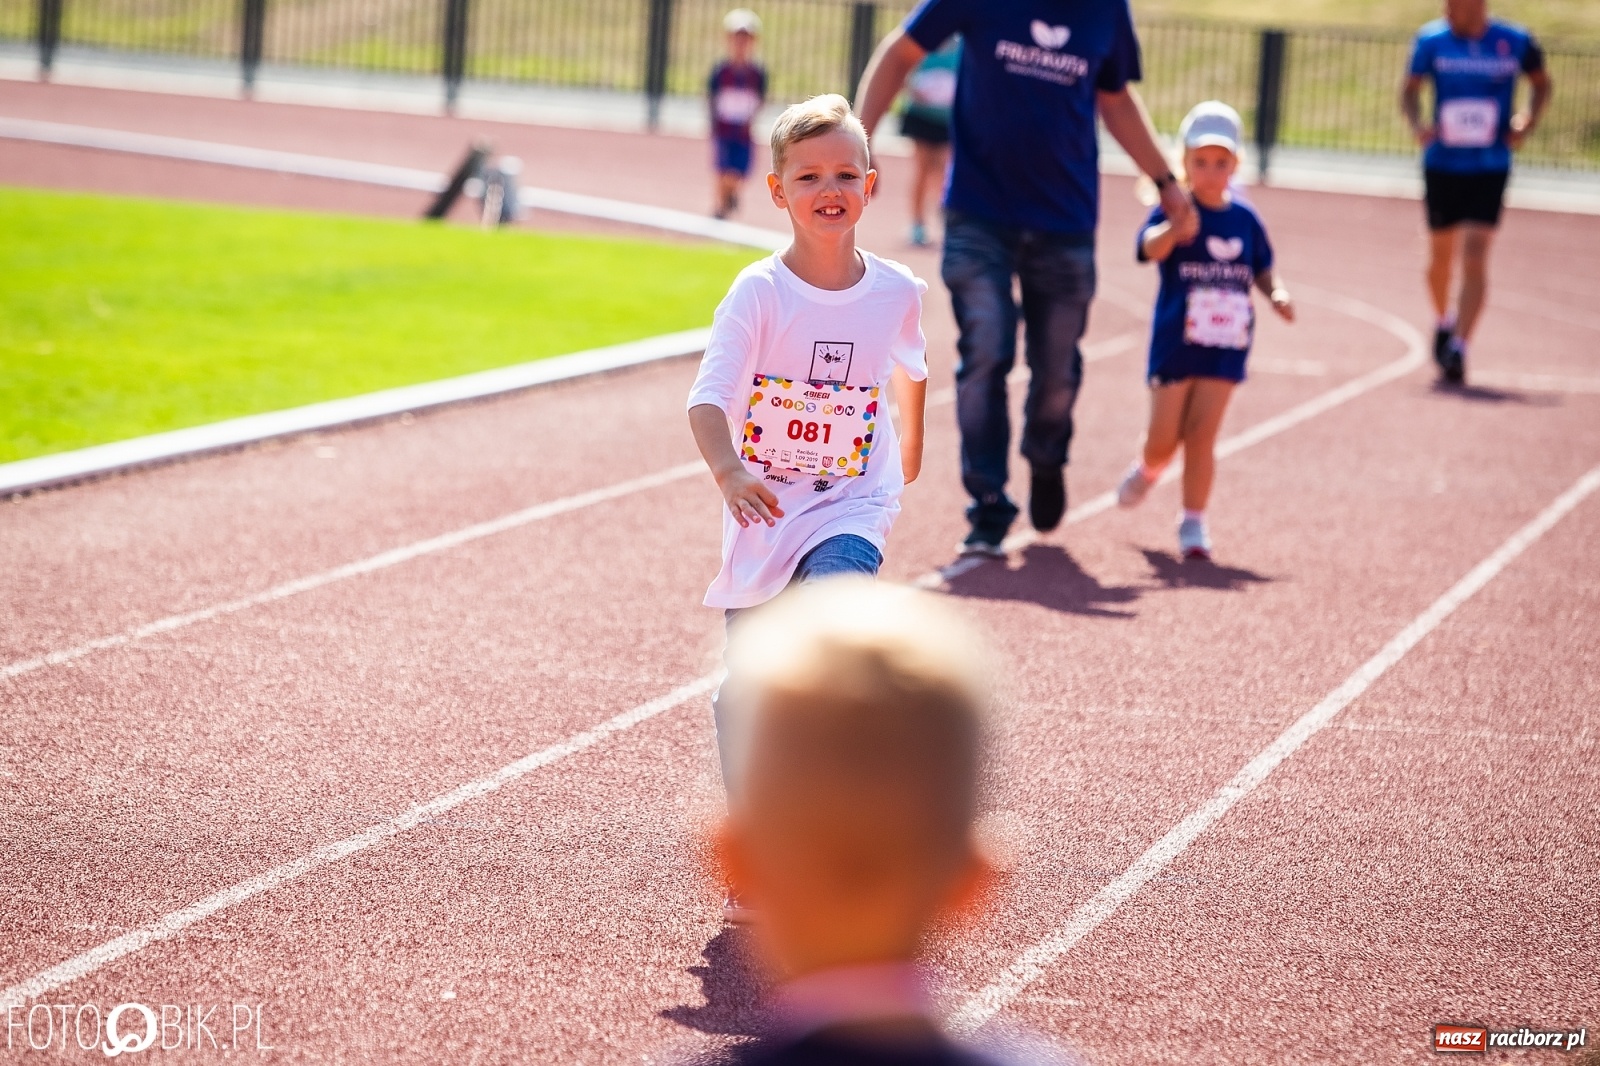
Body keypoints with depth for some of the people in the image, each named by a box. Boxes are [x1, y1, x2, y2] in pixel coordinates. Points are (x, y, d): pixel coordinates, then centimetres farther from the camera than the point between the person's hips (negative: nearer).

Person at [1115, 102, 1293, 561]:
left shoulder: (1245, 218, 3)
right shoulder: (1174, 211, -11)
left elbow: (1262, 267, 16)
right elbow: (1149, 246, -32)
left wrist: (1276, 292, -5)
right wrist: (1173, 230, -54)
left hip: (1225, 347, 2)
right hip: (1175, 343, -2)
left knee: (1201, 435, -2)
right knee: (1164, 438, 4)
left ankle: (1193, 522, 6)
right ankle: (1146, 470, 38)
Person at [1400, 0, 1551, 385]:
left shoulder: (1515, 42, -4)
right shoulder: (1432, 40, -3)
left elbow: (1541, 83, 13)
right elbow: (1411, 89, 5)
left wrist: (1527, 121, -4)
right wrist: (1416, 123, -16)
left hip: (1490, 168, -2)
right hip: (1442, 163, 2)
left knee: (1475, 258, -13)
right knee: (1441, 256, 13)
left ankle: (1459, 348, -14)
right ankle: (1444, 321, 41)